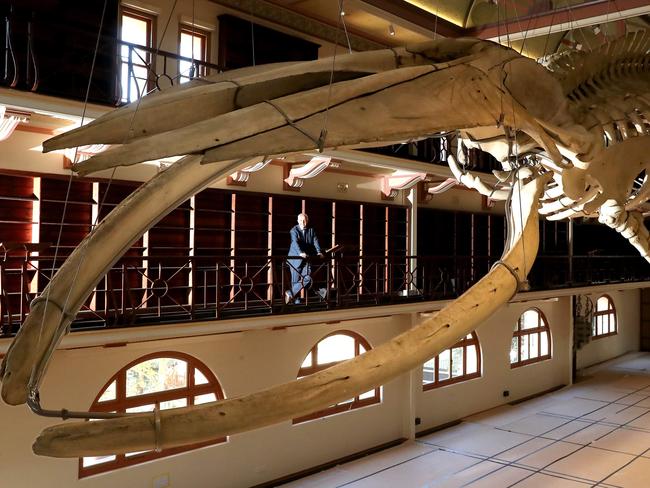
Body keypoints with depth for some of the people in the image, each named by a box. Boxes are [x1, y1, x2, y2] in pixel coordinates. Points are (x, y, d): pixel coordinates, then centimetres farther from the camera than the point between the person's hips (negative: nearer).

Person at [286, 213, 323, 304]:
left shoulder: (311, 230, 9)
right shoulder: (294, 230, -6)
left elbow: (315, 242, 1)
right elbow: (295, 242, -22)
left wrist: (319, 252, -18)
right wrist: (300, 253, -38)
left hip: (306, 259, 4)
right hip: (295, 259, -4)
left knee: (307, 279, -9)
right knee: (296, 281, 0)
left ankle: (290, 293, -1)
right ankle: (296, 300, 12)